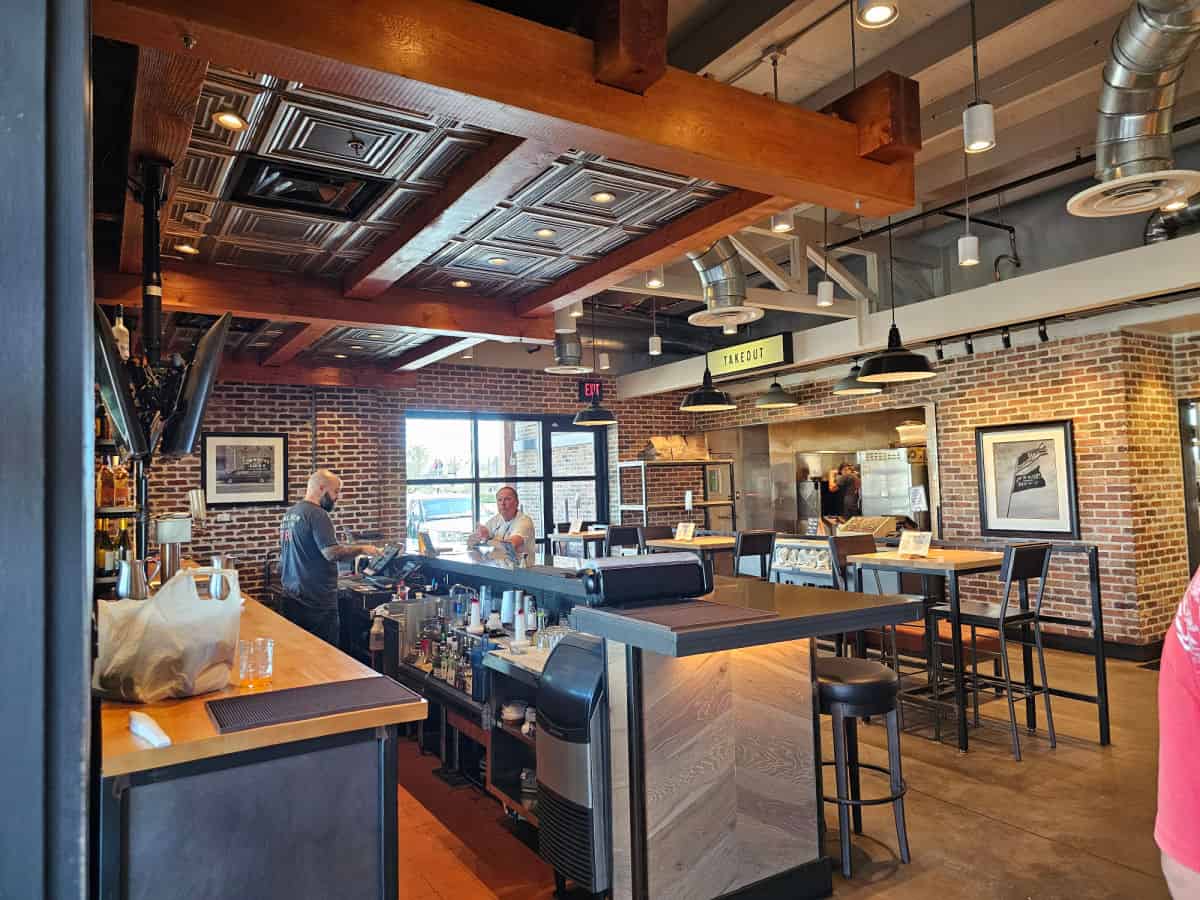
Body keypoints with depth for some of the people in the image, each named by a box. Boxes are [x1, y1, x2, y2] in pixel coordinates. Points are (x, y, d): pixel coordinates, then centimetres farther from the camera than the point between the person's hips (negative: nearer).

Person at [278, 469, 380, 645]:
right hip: (316, 602, -9)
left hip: (292, 599, 9)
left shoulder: (289, 514, 14)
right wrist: (362, 548, -10)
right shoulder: (317, 514, -15)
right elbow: (332, 553, -22)